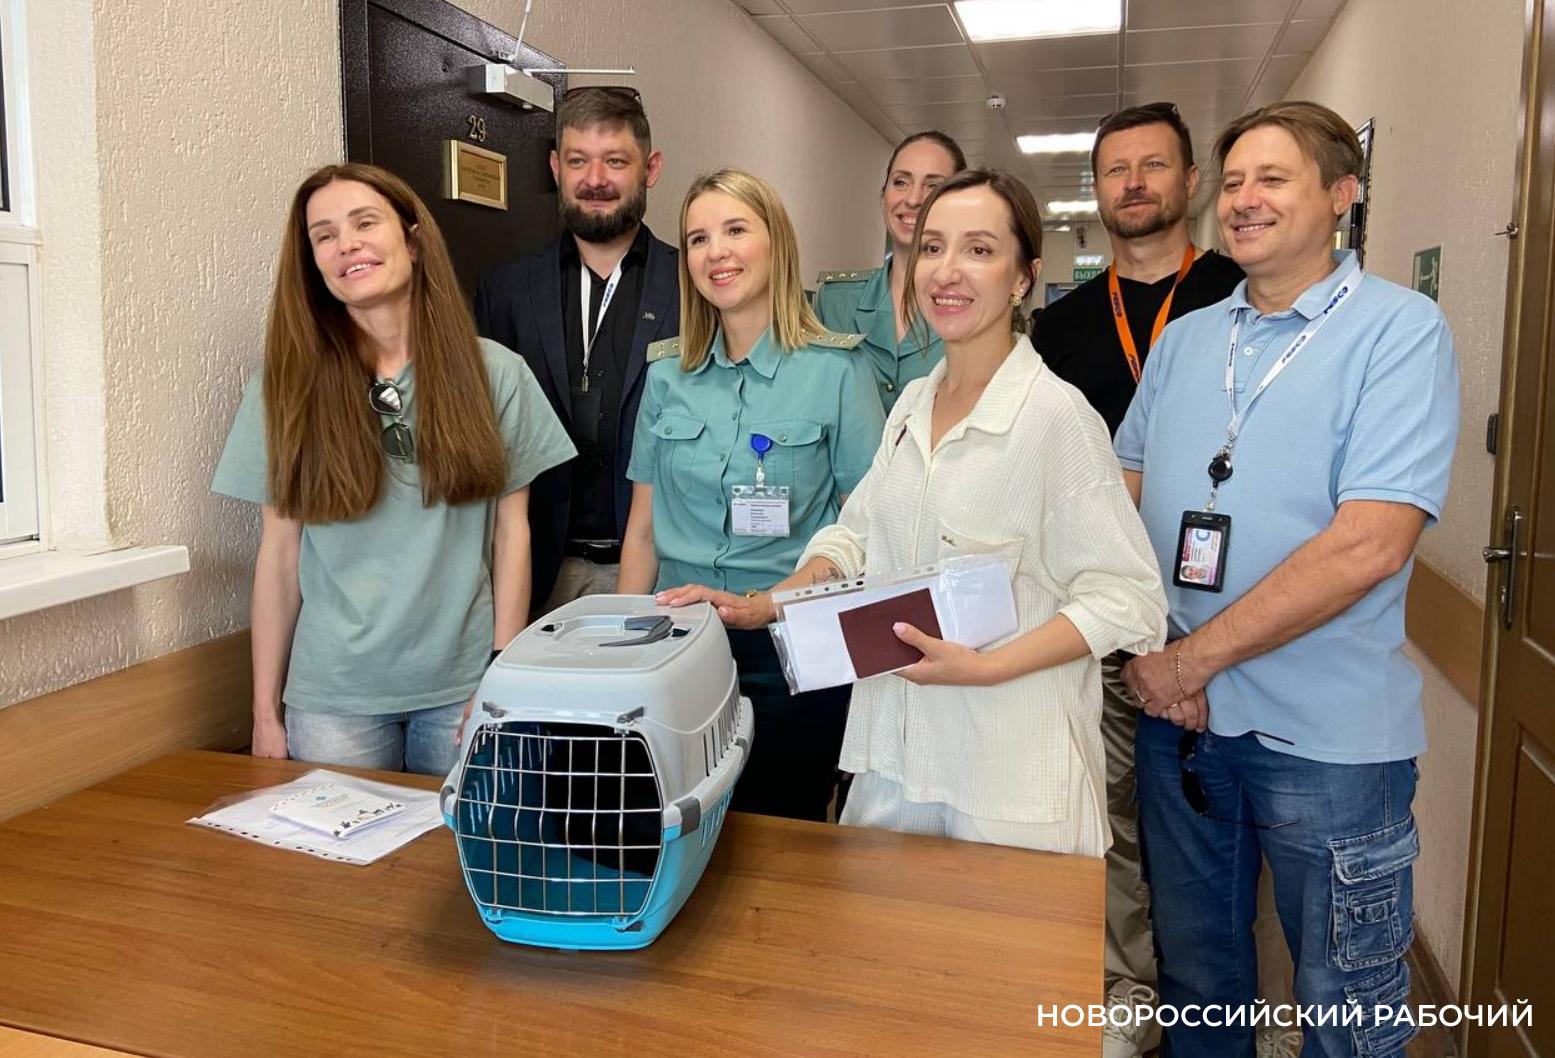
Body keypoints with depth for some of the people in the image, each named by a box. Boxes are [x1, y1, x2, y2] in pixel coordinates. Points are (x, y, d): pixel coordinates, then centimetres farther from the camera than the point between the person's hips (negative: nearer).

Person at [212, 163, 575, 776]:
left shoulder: (493, 372, -1)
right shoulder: (288, 385, 1)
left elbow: (510, 532, 1)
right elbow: (279, 555, 2)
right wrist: (266, 710, 3)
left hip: (463, 688, 0)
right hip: (333, 696, 0)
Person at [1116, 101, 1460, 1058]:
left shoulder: (1401, 331, -9)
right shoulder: (1185, 339, 8)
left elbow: (1368, 546, -20)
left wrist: (1193, 657, -17)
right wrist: (1148, 650, -9)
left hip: (1327, 735, -4)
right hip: (1179, 714, 5)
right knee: (1196, 976, 21)